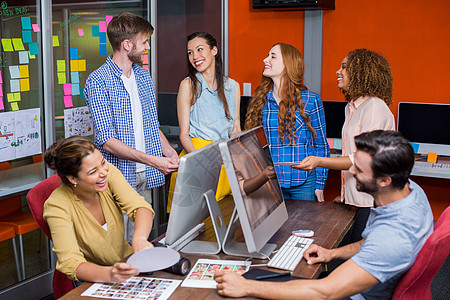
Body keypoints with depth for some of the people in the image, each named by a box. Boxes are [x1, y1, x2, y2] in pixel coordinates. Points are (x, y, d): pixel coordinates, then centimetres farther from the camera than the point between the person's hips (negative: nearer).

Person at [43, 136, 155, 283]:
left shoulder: (108, 171, -12)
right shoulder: (57, 206, -23)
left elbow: (140, 206, -20)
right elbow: (71, 264, -30)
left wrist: (139, 238, -42)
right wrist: (109, 274, -49)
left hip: (127, 259, 5)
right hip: (91, 280, -4)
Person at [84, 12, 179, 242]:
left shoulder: (144, 77, 12)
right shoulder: (98, 81, -12)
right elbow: (107, 141, -19)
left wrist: (169, 152, 0)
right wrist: (152, 160, -25)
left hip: (145, 177, 7)